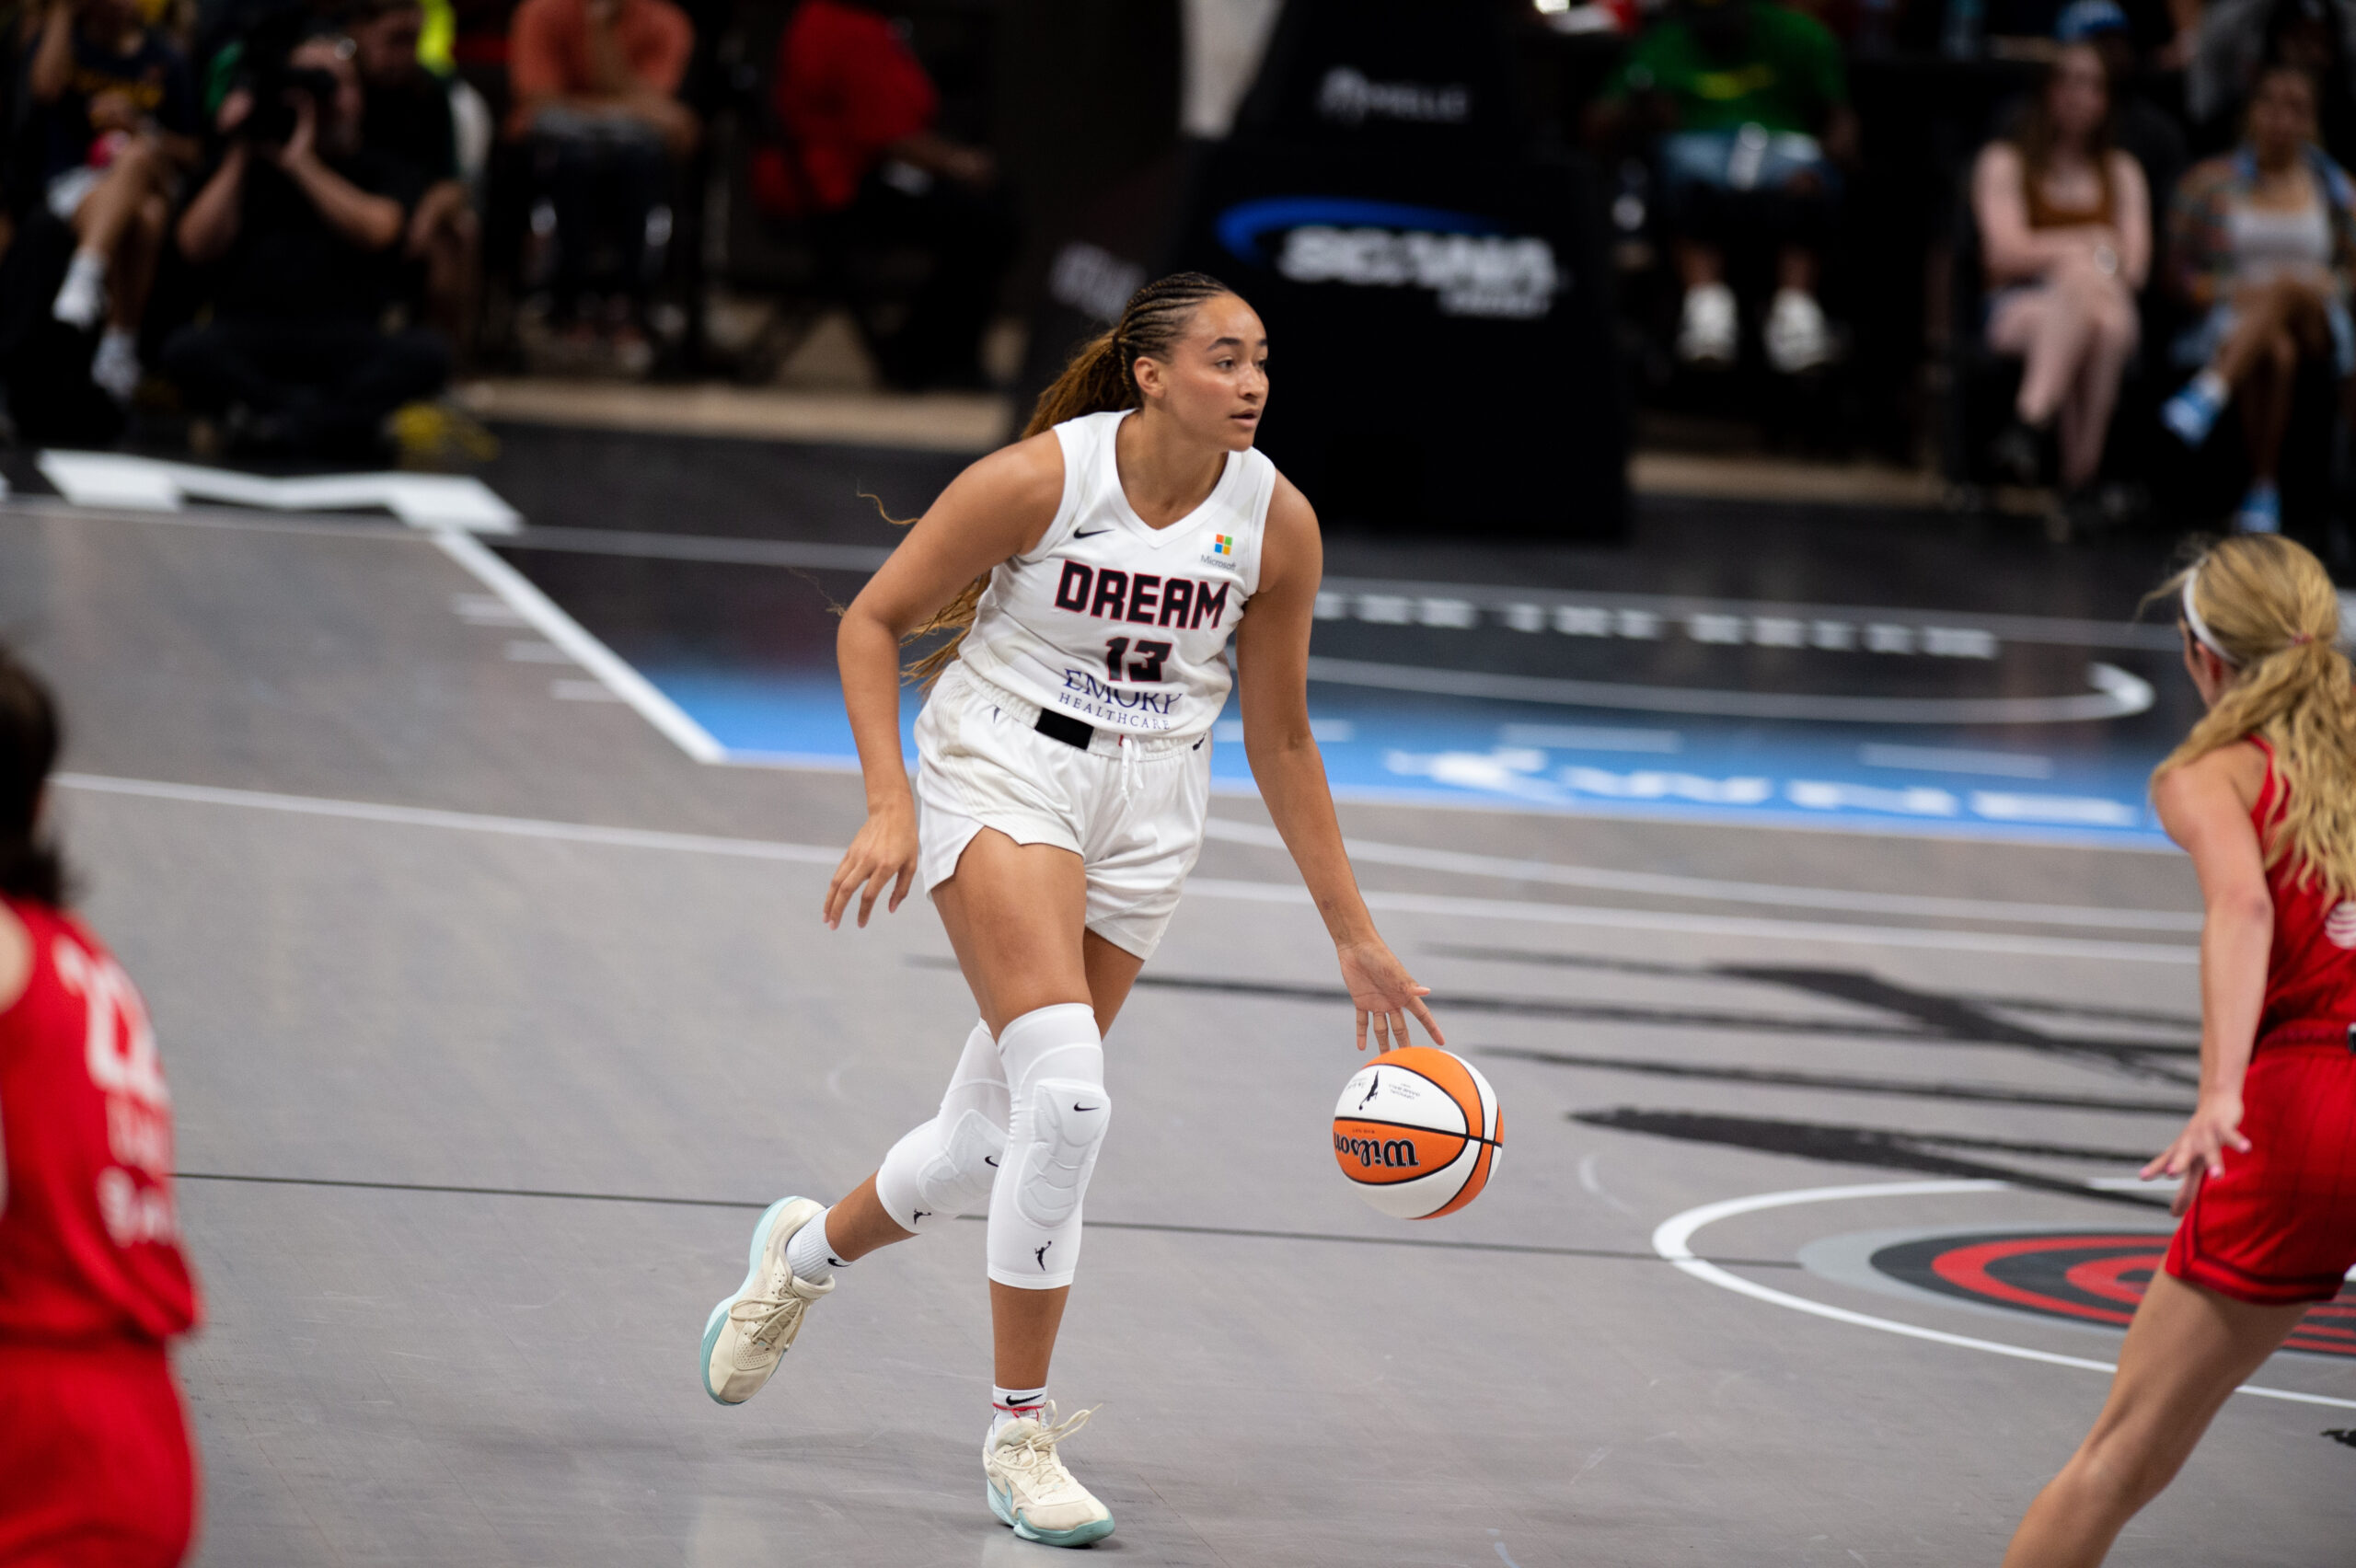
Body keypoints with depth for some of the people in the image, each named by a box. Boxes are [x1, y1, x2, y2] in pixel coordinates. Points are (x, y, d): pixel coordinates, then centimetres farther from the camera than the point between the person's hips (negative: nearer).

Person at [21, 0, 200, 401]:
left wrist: (139, 129, -10)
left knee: (137, 157, -37)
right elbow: (45, 87, -15)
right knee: (138, 223, -37)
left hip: (153, 184, 2)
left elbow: (189, 155, 10)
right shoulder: (64, 36, 9)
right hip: (74, 185, -2)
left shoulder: (164, 59, 11)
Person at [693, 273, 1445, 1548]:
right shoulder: (1039, 479, -15)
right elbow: (873, 622, -6)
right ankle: (1019, 1433, -10)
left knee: (992, 1135, 7)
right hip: (1003, 774, -4)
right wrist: (890, 806, -17)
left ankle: (806, 1250, 41)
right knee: (1066, 1094, -23)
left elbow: (1278, 736, 7)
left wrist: (1352, 934, 7)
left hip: (1147, 819, 4)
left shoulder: (1277, 523, -4)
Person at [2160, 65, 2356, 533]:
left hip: (2316, 324, 1)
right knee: (2274, 348, -39)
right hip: (2230, 326, -1)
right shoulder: (2209, 183, 13)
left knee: (2287, 285, -37)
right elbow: (2177, 270, 9)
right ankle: (2263, 489, -42)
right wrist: (2225, 292, -9)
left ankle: (2208, 392, -57)